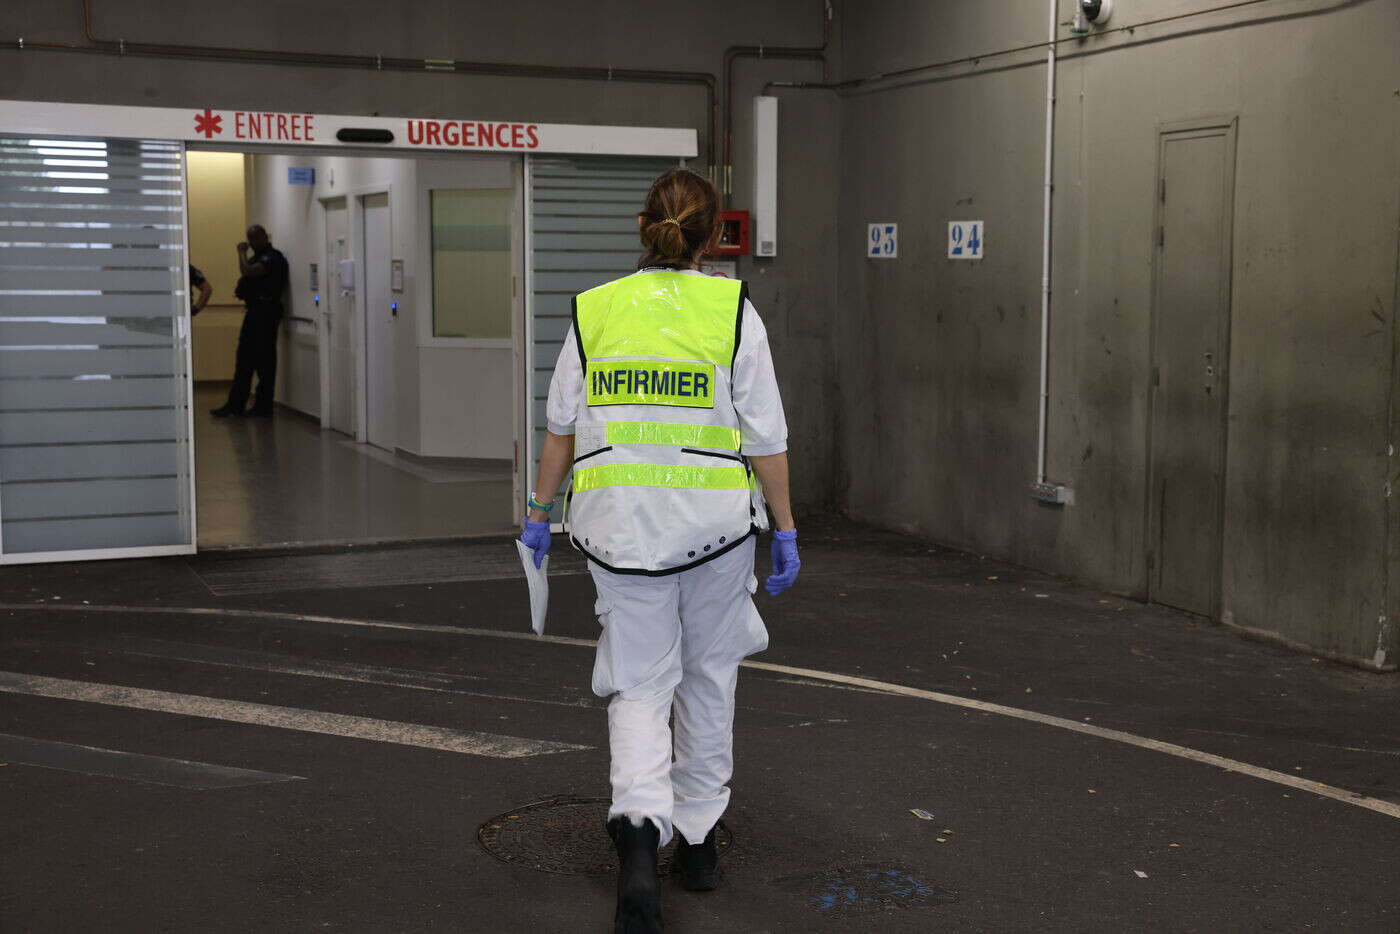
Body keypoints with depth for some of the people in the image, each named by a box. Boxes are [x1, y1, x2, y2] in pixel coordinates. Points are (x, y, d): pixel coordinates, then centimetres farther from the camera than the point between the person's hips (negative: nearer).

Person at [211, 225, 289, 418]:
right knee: (244, 359, 9)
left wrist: (242, 253, -11)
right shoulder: (258, 257, 19)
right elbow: (247, 276, 23)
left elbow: (247, 272, -27)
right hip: (254, 311, 10)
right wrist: (241, 291, 2)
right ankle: (235, 404, 12)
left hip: (266, 312, -10)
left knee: (264, 360, -4)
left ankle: (263, 407, 1)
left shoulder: (272, 257, -13)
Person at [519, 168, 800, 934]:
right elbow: (765, 437, -3)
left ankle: (639, 829, -16)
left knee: (639, 683, 7)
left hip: (620, 522, 1)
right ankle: (697, 840, 27)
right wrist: (784, 529, 5)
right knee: (707, 680, 16)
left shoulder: (594, 310, 3)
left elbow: (561, 428, 6)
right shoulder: (733, 310, -3)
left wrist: (540, 511, 17)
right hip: (714, 521, -1)